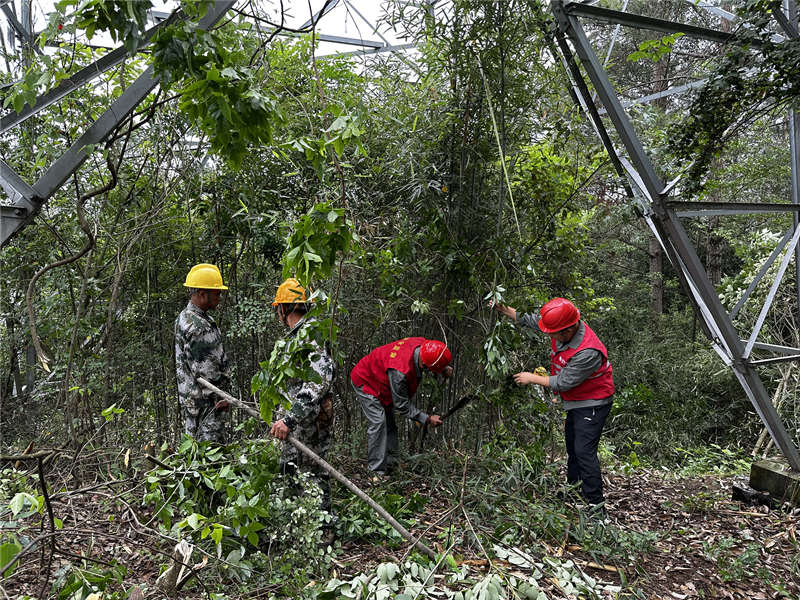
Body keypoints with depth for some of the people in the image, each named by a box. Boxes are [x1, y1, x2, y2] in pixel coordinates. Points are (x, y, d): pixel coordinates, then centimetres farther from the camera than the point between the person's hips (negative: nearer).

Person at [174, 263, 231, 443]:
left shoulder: (184, 317, 12)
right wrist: (220, 397, -11)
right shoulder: (198, 326, -22)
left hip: (190, 397, 11)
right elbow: (205, 370, -22)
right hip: (205, 401, -11)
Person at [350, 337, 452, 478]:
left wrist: (444, 369, -15)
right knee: (378, 422, -18)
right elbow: (402, 406, -30)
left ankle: (389, 465, 12)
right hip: (365, 382, -9)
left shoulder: (423, 344, -23)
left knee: (390, 424, 7)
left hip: (379, 381, 9)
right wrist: (428, 419, -27)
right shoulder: (399, 371, -43)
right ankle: (378, 472, -13)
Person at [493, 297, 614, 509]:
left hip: (592, 404, -9)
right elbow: (530, 319, 3)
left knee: (584, 451, -12)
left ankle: (596, 504, -4)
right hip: (576, 402, 9)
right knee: (572, 446, 20)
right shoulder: (564, 328, -13)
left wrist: (532, 378, -16)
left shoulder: (588, 353, -37)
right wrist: (506, 310, -5)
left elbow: (563, 383, -27)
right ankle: (574, 487, 37)